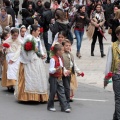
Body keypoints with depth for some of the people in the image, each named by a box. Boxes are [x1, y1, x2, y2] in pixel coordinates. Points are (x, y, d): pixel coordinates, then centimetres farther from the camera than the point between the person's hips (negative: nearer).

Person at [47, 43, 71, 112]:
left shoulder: (60, 59, 9)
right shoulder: (53, 59, -18)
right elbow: (51, 70, -22)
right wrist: (57, 69, -36)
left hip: (59, 78, 8)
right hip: (53, 78, -8)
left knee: (61, 92, 3)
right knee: (53, 92, 3)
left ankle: (65, 107, 2)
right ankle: (50, 106, 19)